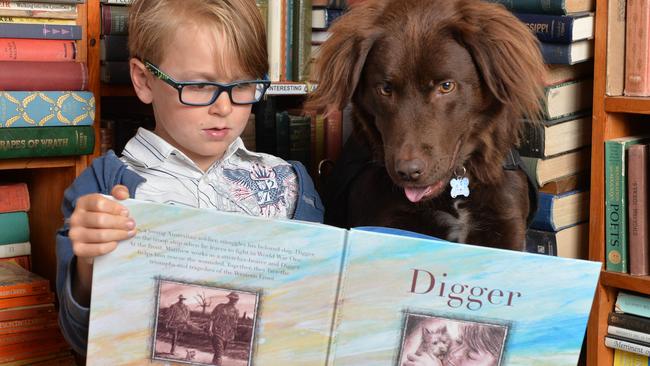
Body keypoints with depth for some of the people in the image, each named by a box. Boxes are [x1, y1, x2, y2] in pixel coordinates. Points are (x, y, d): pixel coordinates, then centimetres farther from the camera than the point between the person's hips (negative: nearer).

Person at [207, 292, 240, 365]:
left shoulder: (236, 311, 8)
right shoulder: (220, 307, -5)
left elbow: (234, 324, 15)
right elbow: (212, 318, -6)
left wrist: (233, 334, 13)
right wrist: (210, 328, -15)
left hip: (226, 335, 5)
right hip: (217, 333, -5)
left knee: (219, 353, 14)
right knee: (219, 352, -16)